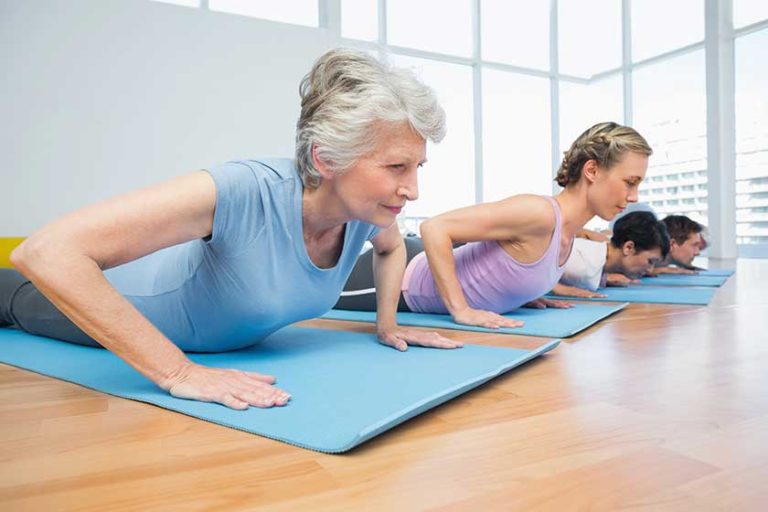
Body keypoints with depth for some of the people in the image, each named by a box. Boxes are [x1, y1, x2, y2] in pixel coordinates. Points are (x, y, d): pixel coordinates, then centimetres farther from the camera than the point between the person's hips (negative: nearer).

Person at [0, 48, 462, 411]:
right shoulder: (242, 192, -46)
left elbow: (392, 247, 1)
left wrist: (387, 325, -9)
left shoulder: (369, 212, -26)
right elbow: (47, 252, -48)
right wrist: (179, 372, -49)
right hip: (142, 301, -5)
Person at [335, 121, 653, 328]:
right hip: (401, 279, -8)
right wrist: (461, 310, -32)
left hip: (421, 265, 8)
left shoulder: (569, 229, -1)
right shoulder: (539, 213, -32)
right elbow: (434, 228, -33)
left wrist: (520, 293, 9)